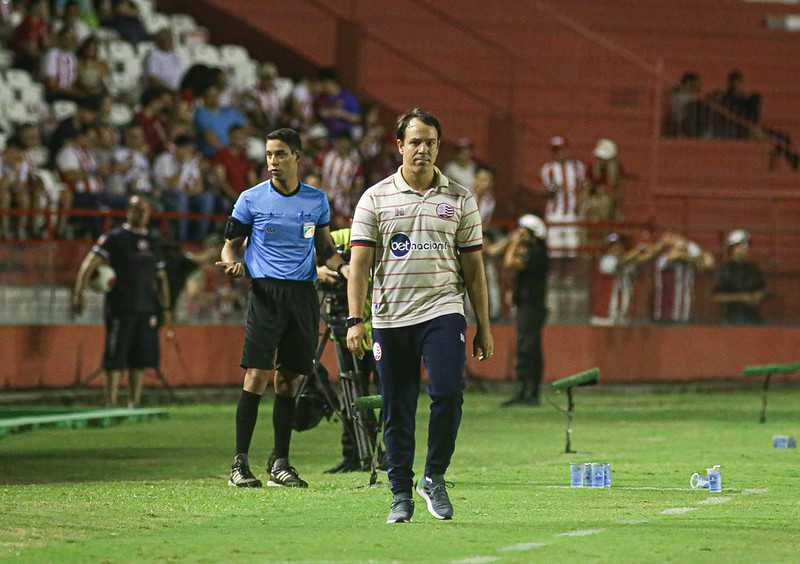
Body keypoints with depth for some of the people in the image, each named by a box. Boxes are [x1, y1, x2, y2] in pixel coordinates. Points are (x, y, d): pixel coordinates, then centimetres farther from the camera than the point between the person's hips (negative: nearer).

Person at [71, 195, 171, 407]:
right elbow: (90, 263, -9)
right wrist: (79, 292, -21)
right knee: (115, 360, -5)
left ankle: (134, 404, 13)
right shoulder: (114, 237, -1)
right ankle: (110, 404, -2)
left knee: (141, 359, 5)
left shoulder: (154, 241, 16)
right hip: (119, 308, -5)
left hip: (146, 309, 5)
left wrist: (165, 308, 18)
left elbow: (161, 278, 23)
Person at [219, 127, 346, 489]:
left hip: (303, 293, 3)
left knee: (290, 381, 3)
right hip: (266, 291, -3)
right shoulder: (251, 199, 3)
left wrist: (344, 268, 1)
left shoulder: (316, 201, 11)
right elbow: (231, 244, 9)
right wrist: (232, 263, -14)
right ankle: (240, 464, -8)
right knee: (257, 377, -12)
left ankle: (280, 464, 10)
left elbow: (324, 248, 21)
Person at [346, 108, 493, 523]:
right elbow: (359, 264, 2)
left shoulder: (460, 200, 9)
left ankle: (434, 477, 1)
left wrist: (483, 329, 9)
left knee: (448, 392, -18)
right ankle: (401, 496, 12)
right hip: (390, 318, 0)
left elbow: (473, 268, 11)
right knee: (397, 411, 2)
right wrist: (355, 321, -8)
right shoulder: (375, 199, 5)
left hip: (443, 311, 0)